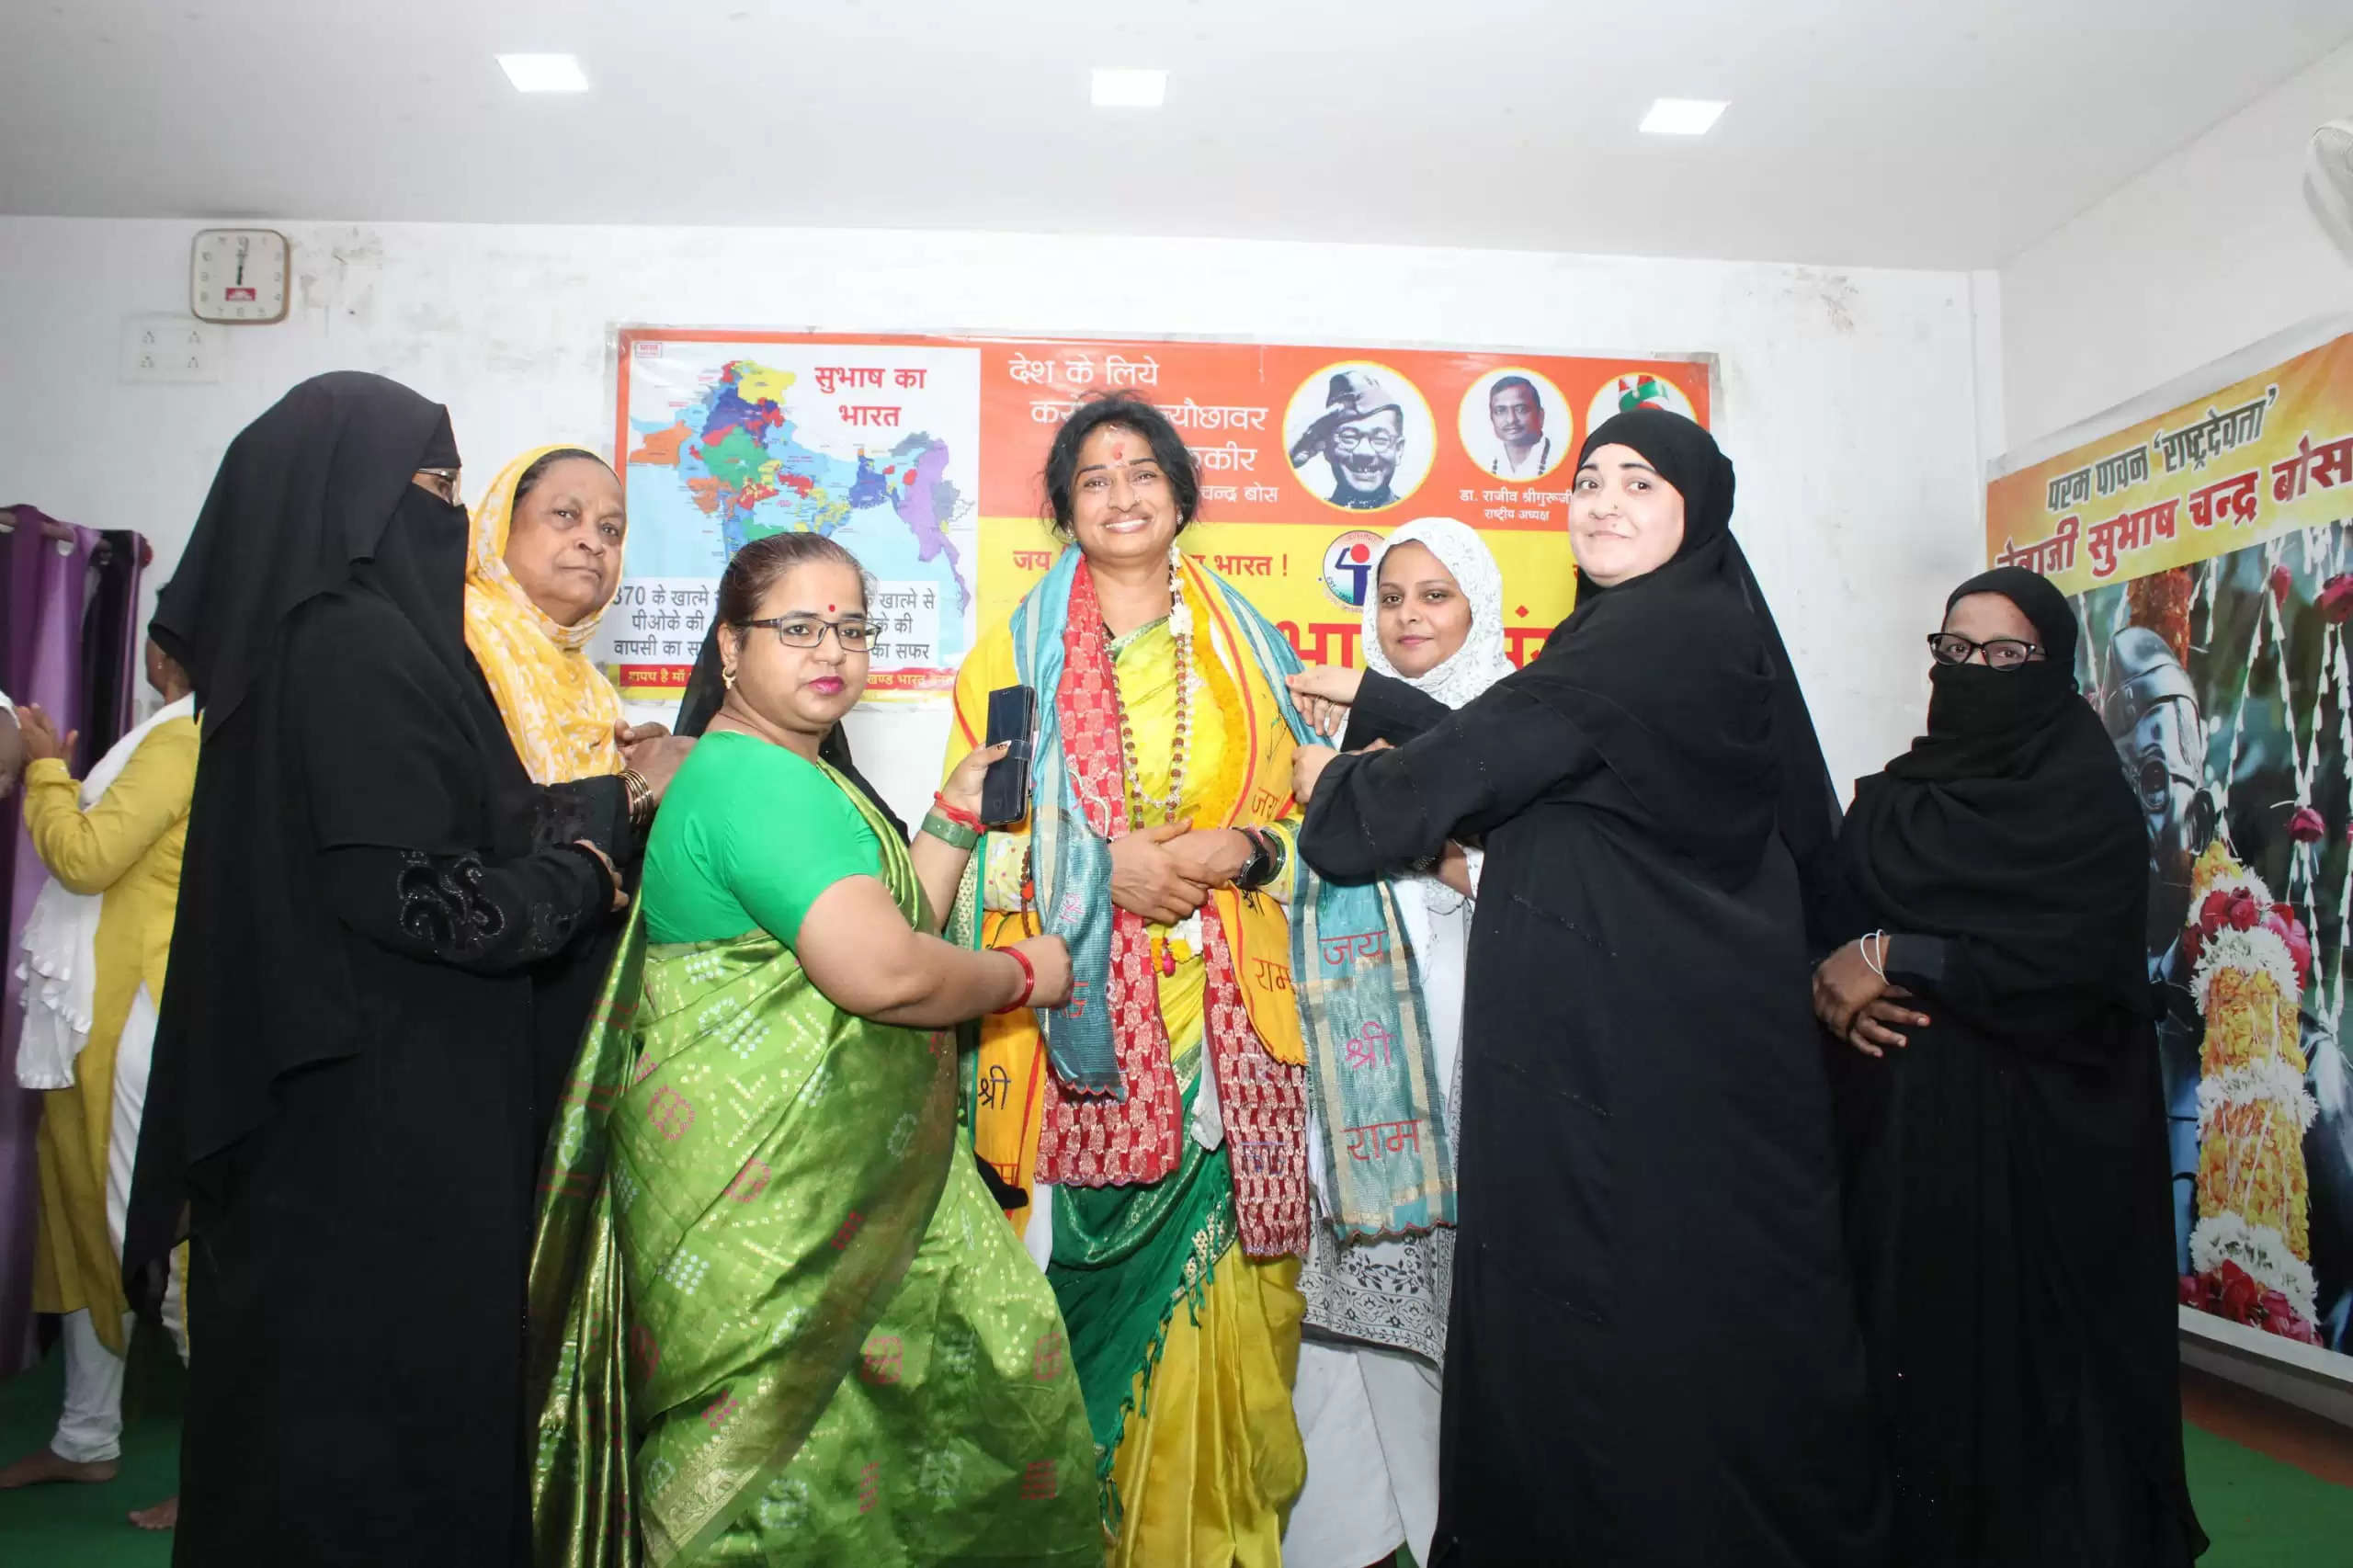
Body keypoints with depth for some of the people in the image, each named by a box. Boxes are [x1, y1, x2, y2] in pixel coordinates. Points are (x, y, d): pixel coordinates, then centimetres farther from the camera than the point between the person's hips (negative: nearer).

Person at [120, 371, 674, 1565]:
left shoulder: (327, 632, 11)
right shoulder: (357, 646, -18)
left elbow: (467, 816, 15)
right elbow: (413, 886, -23)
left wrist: (621, 797, 14)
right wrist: (580, 881, -10)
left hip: (336, 1096, 9)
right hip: (383, 1111, -9)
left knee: (326, 1396, 20)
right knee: (392, 1393, 5)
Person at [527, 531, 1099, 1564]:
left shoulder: (798, 777, 16)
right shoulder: (755, 779, -18)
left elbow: (890, 923, 17)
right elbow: (882, 973, -28)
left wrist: (957, 815, 12)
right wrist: (1025, 973, -12)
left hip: (839, 1162, 10)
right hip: (763, 1180, -10)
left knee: (983, 1359, 13)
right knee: (779, 1419, 3)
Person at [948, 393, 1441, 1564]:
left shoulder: (1248, 648, 14)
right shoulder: (1017, 652, 9)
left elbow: (1312, 810, 12)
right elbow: (974, 827, 3)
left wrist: (1242, 851, -9)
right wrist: (1104, 866, -11)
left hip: (1231, 1018, 2)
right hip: (1083, 1022, -1)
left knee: (1221, 1275, 0)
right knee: (1095, 1271, -2)